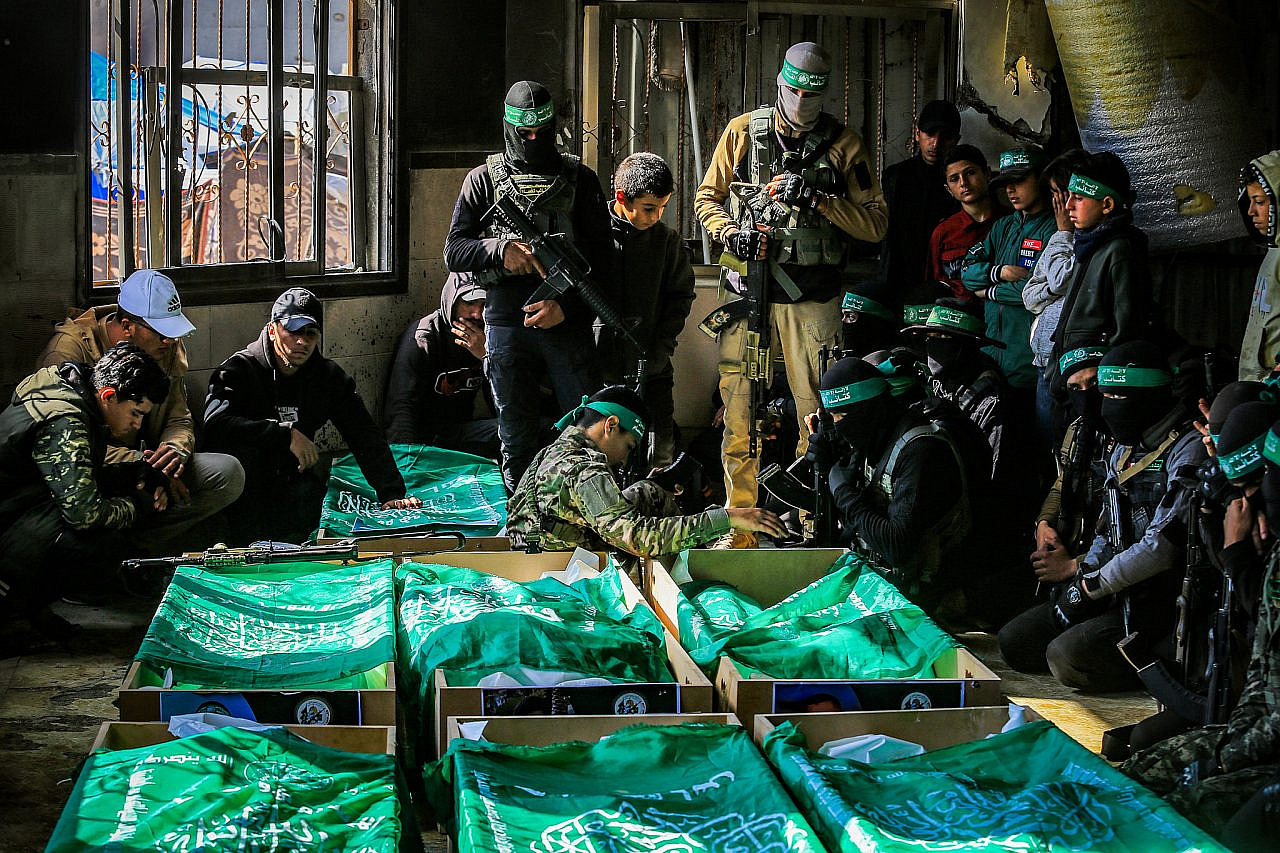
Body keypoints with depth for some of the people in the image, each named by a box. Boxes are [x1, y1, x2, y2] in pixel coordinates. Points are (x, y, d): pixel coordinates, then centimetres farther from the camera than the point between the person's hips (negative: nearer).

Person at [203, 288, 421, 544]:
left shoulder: (329, 376, 5)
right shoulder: (239, 369, -9)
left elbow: (366, 436, 2)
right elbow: (215, 424, -27)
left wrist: (391, 494, -11)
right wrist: (287, 435, -30)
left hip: (296, 482, 2)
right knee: (239, 449, -32)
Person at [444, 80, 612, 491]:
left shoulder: (580, 179, 8)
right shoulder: (483, 180, 8)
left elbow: (602, 255, 3)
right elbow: (454, 252, 4)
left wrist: (565, 304, -11)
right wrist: (500, 250, -15)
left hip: (568, 323, 0)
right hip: (507, 326, 0)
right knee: (518, 440, 7)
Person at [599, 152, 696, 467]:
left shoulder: (667, 240, 4)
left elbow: (681, 296, 8)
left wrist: (659, 350, -3)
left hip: (651, 370, 2)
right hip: (599, 369, -2)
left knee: (660, 456, 2)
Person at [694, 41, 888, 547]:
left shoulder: (843, 144, 3)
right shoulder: (742, 132, 6)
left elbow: (876, 223, 0)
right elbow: (707, 198, 13)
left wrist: (819, 200, -14)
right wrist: (731, 233, -7)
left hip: (812, 299, -1)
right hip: (747, 290, 1)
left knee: (818, 415, 0)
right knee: (739, 413, 1)